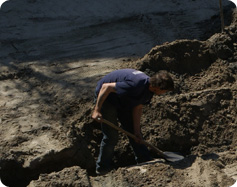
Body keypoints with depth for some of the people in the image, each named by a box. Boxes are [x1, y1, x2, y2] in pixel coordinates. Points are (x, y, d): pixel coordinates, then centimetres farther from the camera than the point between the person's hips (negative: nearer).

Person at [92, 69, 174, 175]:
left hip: (123, 101, 8)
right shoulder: (135, 85, -39)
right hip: (106, 98, -8)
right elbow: (106, 87, -34)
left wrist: (137, 130, -3)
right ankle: (102, 169, 10)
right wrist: (97, 110, -29)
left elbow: (138, 108, -1)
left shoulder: (148, 87, -11)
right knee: (111, 136, -6)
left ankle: (145, 162, 21)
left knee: (134, 132, 10)